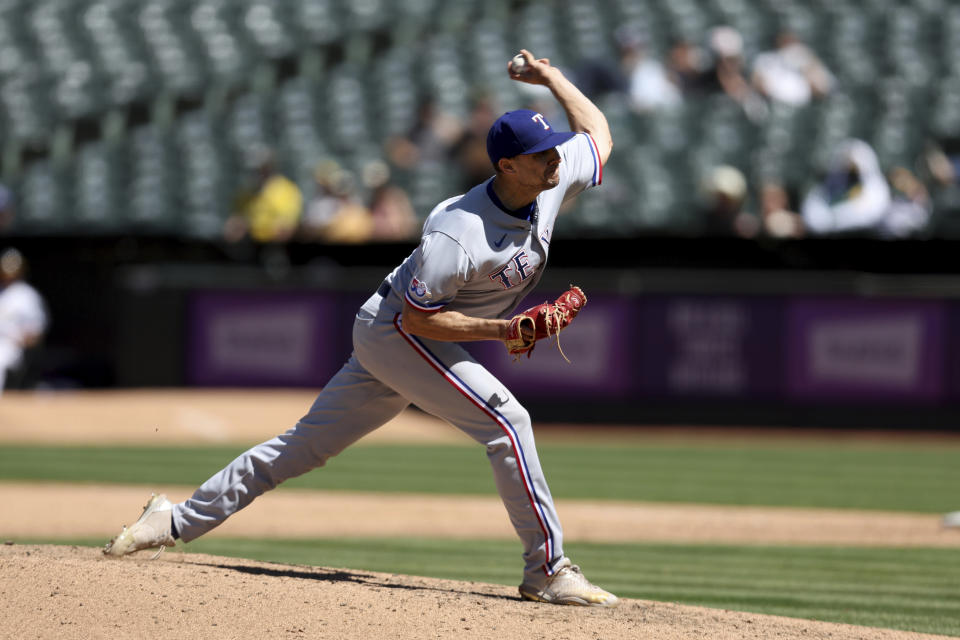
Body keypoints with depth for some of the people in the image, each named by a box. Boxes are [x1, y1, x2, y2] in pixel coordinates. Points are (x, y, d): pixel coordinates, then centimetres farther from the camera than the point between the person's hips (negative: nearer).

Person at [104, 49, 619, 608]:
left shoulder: (553, 178, -7)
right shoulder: (457, 235, -31)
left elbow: (598, 134, 13)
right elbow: (418, 317, -26)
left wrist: (552, 78, 13)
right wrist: (501, 330, -31)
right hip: (397, 332, -8)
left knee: (311, 442, 11)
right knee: (506, 421, -19)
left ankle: (180, 521, 18)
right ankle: (548, 570, -13)